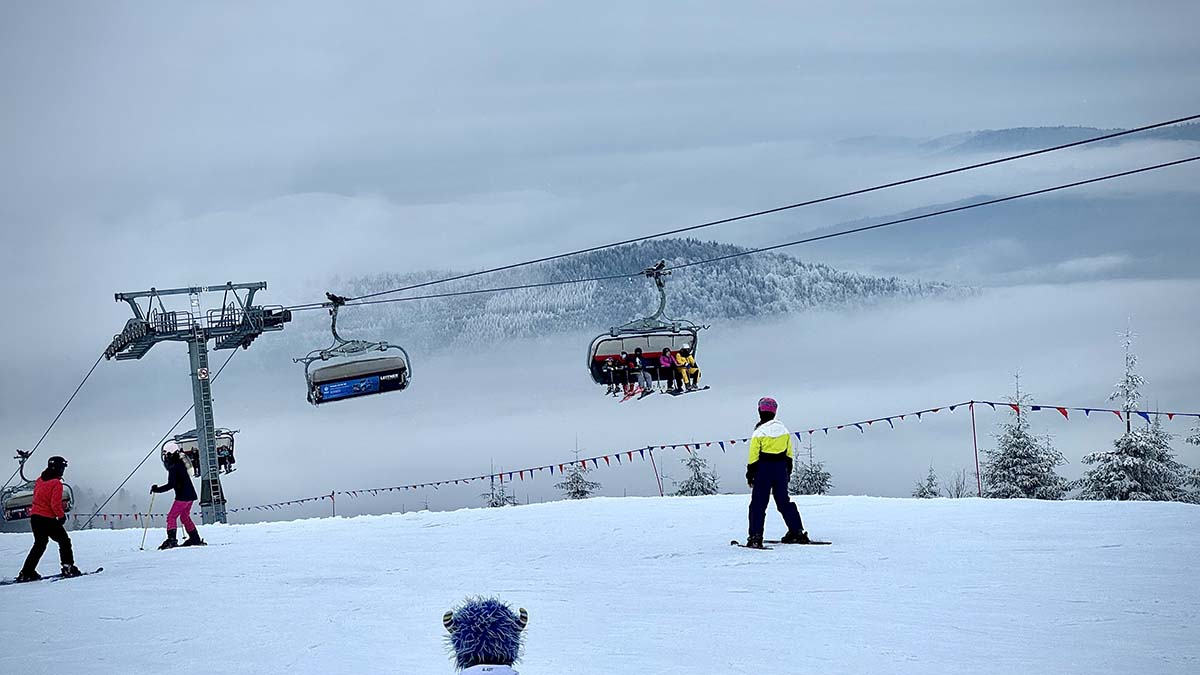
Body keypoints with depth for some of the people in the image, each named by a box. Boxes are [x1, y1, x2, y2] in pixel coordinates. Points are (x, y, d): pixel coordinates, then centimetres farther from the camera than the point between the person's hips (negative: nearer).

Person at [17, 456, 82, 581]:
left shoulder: (39, 480, 10)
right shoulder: (57, 484, -13)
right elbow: (55, 504, -19)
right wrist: (62, 516, -3)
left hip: (34, 517, 7)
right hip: (47, 519, -7)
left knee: (39, 544, 19)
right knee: (64, 541, 7)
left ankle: (26, 572, 15)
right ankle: (68, 568, 0)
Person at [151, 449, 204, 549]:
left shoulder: (173, 468, -15)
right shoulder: (180, 464, 12)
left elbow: (171, 485, -21)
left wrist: (157, 489, -15)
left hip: (183, 496, -9)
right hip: (190, 495, 9)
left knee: (171, 516, -7)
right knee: (185, 517, 21)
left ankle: (171, 540, -17)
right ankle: (195, 539, 22)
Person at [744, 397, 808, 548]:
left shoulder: (759, 432, -12)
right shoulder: (784, 430, 4)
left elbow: (754, 456, -9)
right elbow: (789, 454, 11)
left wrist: (750, 474, -1)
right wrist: (788, 471, 20)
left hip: (763, 469, -5)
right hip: (781, 469, 5)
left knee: (758, 502, -1)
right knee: (783, 500, 14)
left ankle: (755, 537, -7)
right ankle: (797, 532, 14)